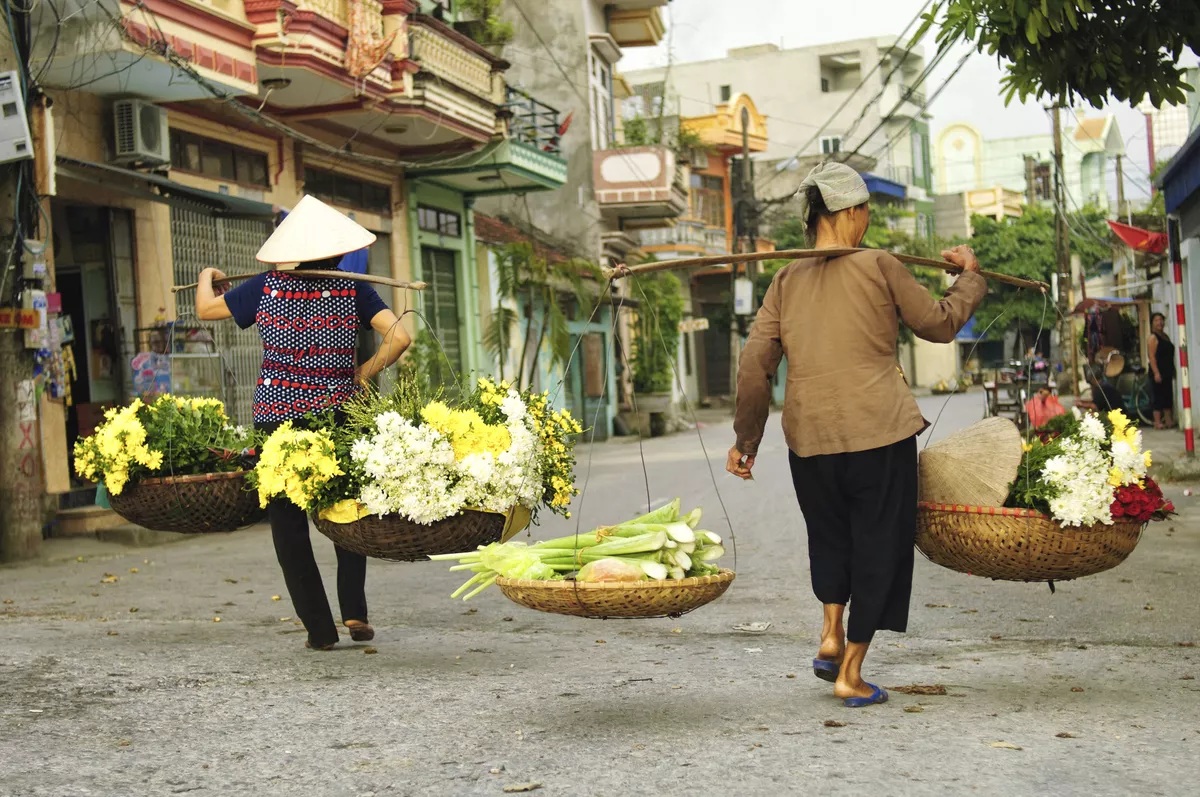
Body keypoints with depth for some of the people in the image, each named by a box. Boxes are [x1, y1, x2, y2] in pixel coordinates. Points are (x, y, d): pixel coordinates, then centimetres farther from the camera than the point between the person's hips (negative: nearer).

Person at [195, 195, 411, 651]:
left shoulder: (267, 287, -1)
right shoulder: (352, 289, -3)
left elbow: (206, 309, 11)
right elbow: (398, 337, -13)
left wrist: (207, 278, 32)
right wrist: (365, 372, 1)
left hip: (277, 422, 0)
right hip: (339, 420, 1)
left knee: (289, 527, 9)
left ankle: (320, 629, 8)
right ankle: (354, 610, 6)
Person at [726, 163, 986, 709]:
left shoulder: (787, 280, 6)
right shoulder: (879, 267, -3)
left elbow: (754, 364, 3)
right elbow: (940, 324, 8)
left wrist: (746, 439, 11)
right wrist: (970, 276, 25)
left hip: (809, 435, 4)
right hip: (880, 434, -3)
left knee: (830, 536, 26)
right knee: (878, 545, 9)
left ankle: (831, 633, 12)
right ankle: (850, 673, 12)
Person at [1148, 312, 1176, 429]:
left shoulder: (1166, 337, 16)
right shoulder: (1153, 338, -9)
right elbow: (1152, 357, -16)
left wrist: (1173, 371, 16)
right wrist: (1156, 373, -23)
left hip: (1167, 372, 8)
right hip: (1158, 372, -8)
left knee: (1168, 396, 11)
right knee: (1159, 396, -7)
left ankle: (1168, 420, 18)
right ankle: (1157, 422, -4)